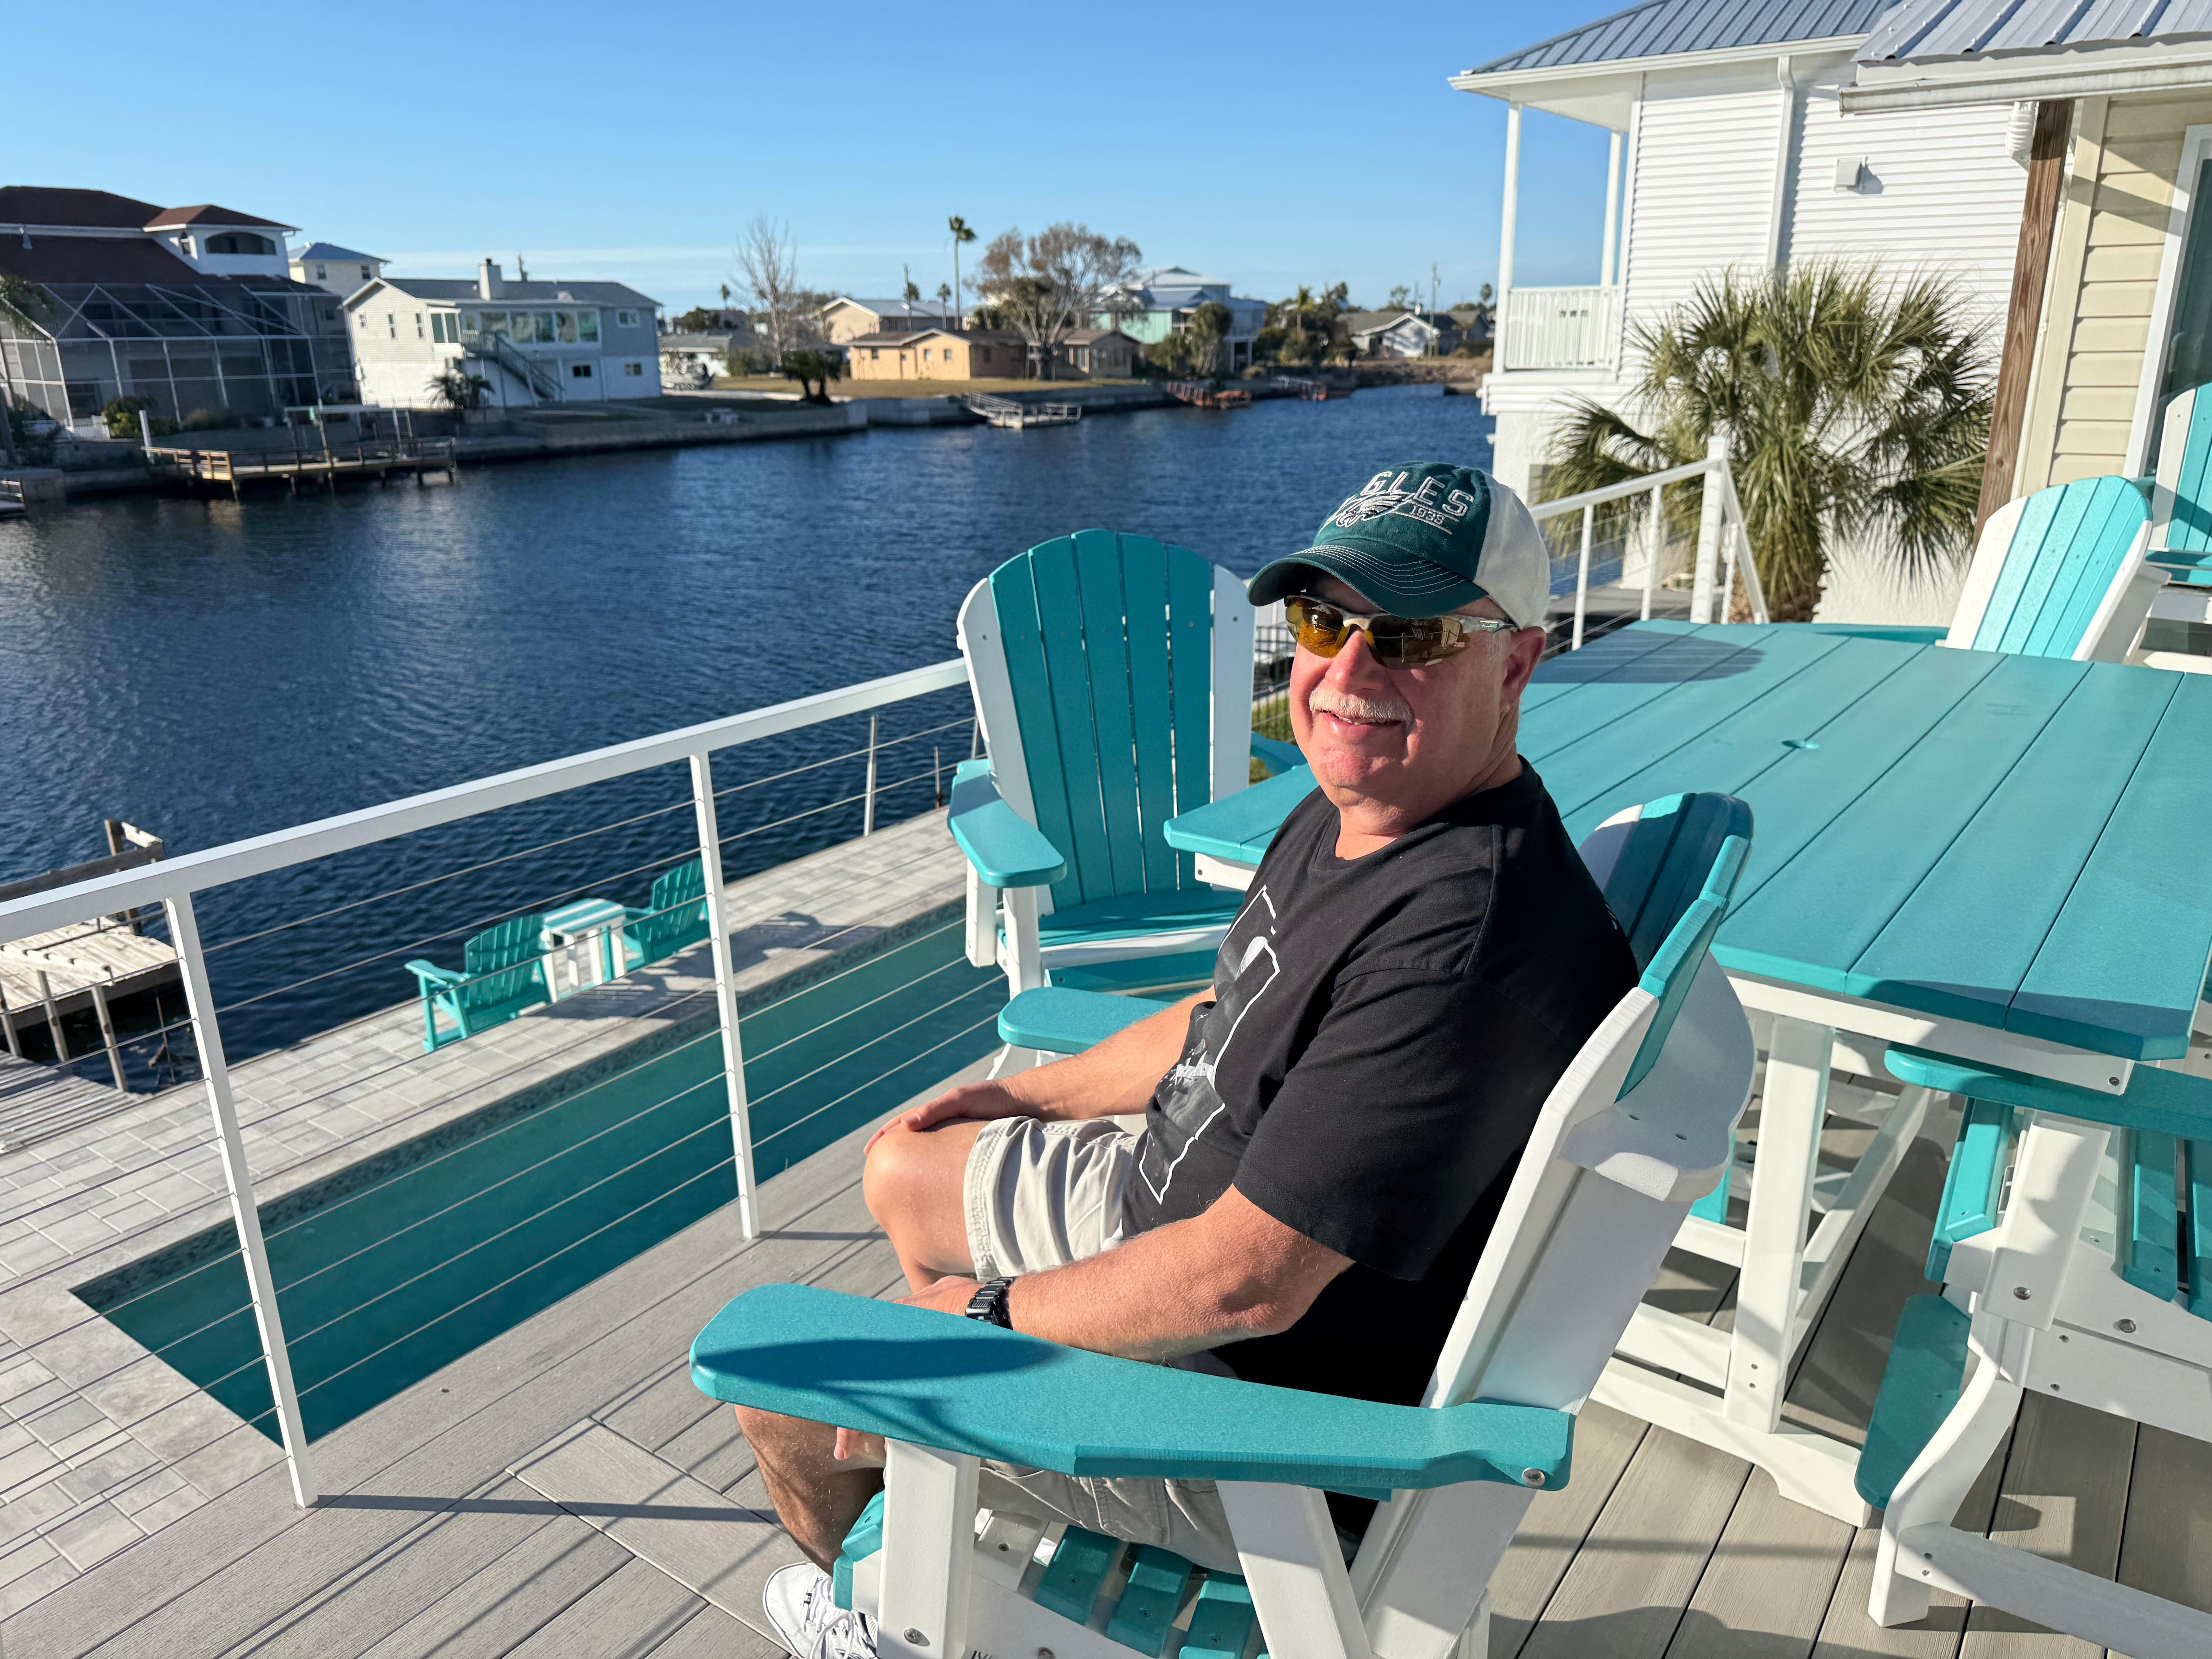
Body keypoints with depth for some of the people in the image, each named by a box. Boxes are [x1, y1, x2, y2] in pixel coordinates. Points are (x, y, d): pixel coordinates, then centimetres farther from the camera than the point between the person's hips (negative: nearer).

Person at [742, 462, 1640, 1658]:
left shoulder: (1467, 939, -35)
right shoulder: (1353, 814, -2)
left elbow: (1243, 1281, -33)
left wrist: (985, 1315, -17)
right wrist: (1012, 1094, 17)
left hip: (1252, 1402, -9)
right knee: (902, 1172, 24)